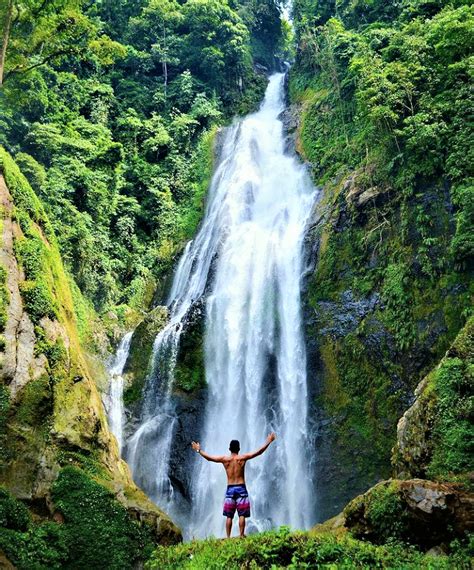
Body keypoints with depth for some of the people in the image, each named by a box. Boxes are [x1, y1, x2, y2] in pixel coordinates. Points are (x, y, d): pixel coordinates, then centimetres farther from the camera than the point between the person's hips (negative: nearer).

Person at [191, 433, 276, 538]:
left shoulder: (224, 459, -1)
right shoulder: (243, 457, -5)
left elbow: (209, 457, 7)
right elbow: (259, 452, -4)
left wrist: (199, 450, 20)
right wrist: (268, 442, 3)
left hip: (230, 489, 2)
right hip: (241, 488, -2)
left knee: (229, 516, 7)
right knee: (242, 515, 0)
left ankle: (228, 537, 7)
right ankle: (241, 535, -3)